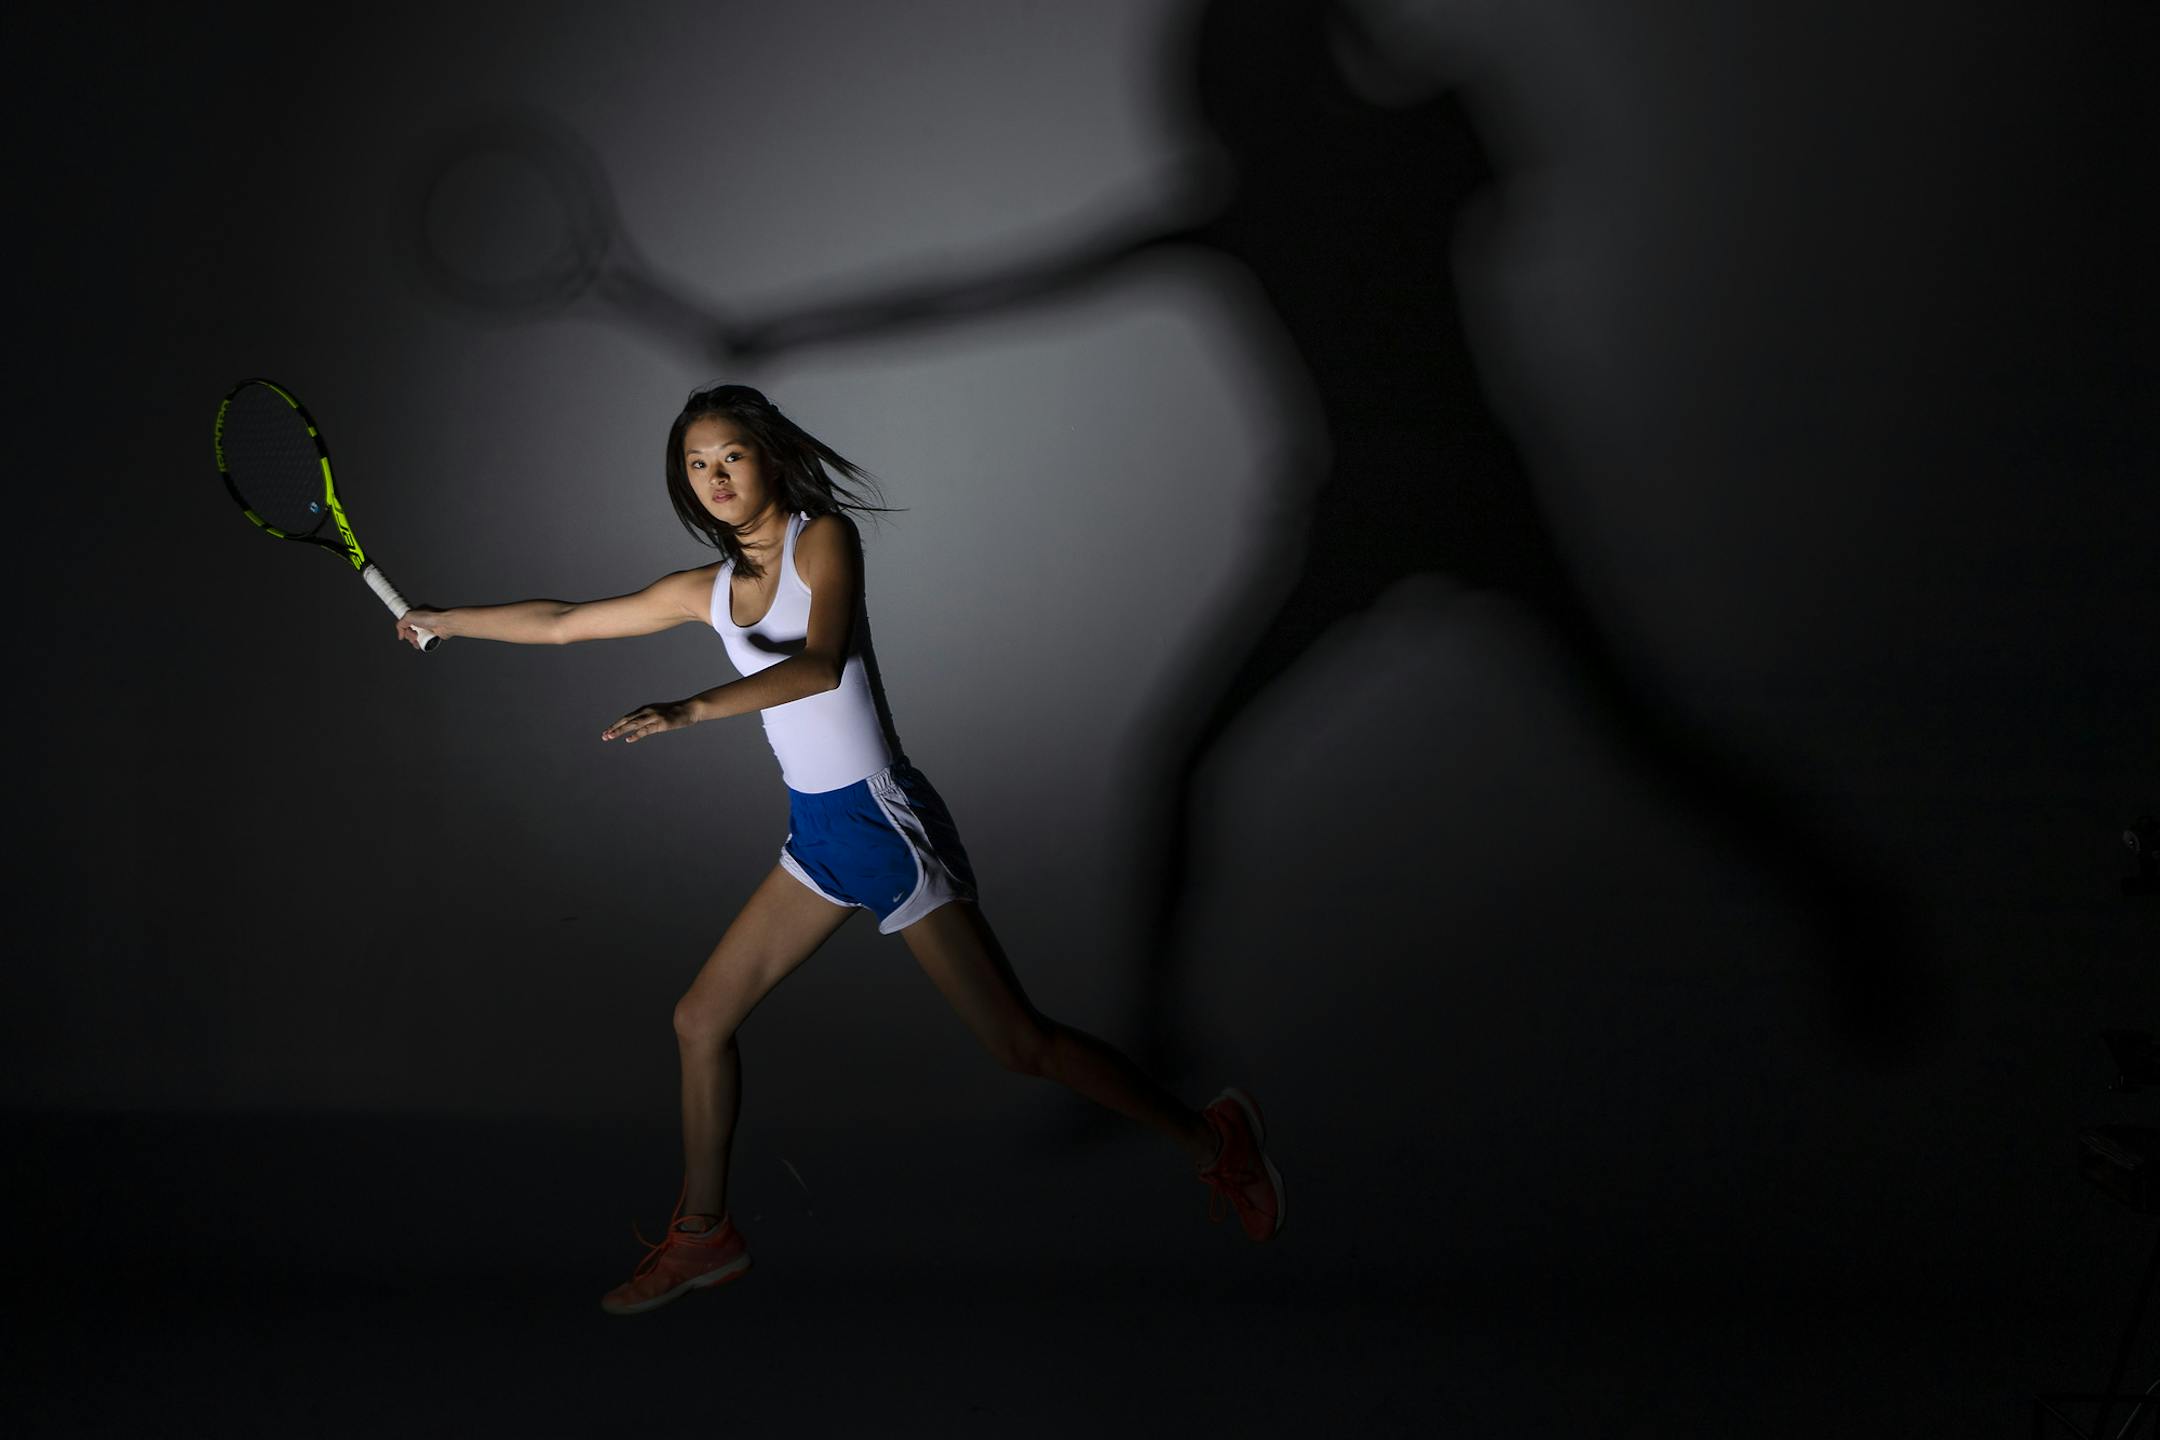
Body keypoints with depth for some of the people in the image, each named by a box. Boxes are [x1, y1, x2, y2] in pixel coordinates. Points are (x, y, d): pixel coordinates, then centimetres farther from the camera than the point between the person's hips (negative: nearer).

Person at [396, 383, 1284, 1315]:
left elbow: (822, 664, -28)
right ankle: (702, 1235, 27)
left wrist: (693, 709, -38)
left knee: (1019, 1046, -9)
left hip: (883, 820, -8)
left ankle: (1209, 1139, 7)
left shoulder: (824, 539, -10)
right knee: (701, 1020, 12)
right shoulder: (710, 591, 10)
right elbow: (563, 623, 20)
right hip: (817, 838, 8)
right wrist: (443, 619, 23)